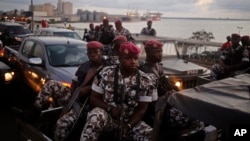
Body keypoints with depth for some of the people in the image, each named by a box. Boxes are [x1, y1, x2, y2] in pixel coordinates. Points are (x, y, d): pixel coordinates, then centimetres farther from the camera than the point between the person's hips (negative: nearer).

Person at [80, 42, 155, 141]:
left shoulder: (145, 81, -4)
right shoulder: (106, 73, -6)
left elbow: (141, 109, -3)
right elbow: (94, 98, -1)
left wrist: (128, 126, -18)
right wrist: (110, 108, -19)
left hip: (130, 120, 2)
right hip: (107, 116, -1)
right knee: (95, 116, -35)